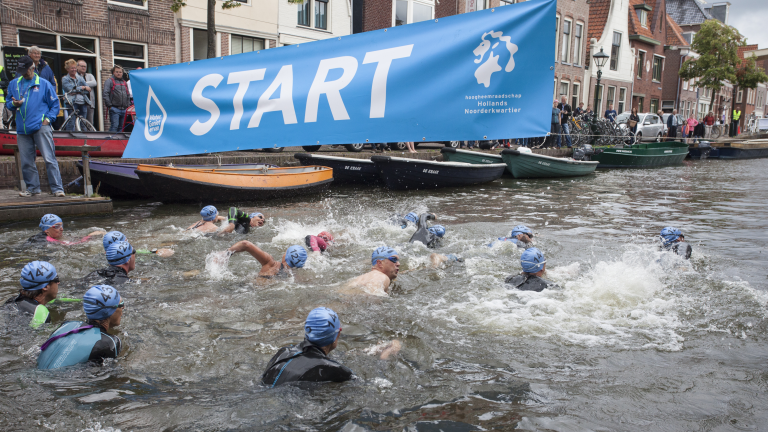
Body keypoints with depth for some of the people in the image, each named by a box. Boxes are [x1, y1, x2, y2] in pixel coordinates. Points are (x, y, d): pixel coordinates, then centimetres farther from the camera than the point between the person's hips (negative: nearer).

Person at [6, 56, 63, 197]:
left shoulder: (44, 84, 5)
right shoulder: (14, 84, 16)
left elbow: (55, 104, 6)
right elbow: (7, 103, 21)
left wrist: (48, 119, -7)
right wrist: (13, 104, -2)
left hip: (40, 127, -4)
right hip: (22, 128, 5)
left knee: (49, 159, -10)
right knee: (26, 162, 7)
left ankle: (57, 188, -8)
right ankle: (32, 188, 19)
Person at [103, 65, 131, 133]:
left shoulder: (124, 82, 21)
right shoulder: (109, 81, 2)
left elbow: (128, 95, 25)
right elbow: (106, 94, -7)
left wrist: (128, 106, 14)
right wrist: (109, 105, -13)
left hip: (123, 109, 6)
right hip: (114, 109, -6)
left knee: (121, 127, 7)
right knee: (114, 126, -13)